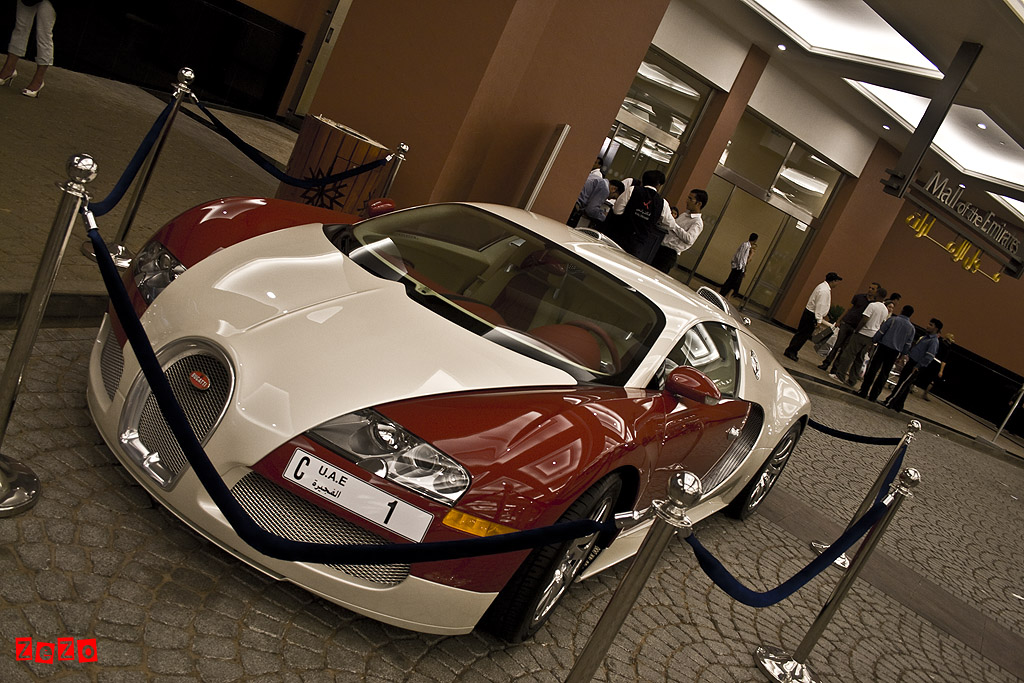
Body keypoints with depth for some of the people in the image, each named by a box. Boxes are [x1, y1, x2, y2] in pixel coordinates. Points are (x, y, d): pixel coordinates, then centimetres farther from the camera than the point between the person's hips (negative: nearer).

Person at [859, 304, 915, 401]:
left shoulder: (893, 320, -3)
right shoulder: (911, 328, 8)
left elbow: (880, 332, -7)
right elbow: (907, 345, 8)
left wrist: (873, 341, 3)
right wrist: (901, 355, 17)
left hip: (883, 347, -3)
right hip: (895, 352, 3)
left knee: (872, 369, 1)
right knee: (883, 374, 9)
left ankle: (864, 392, -1)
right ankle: (873, 395, 10)